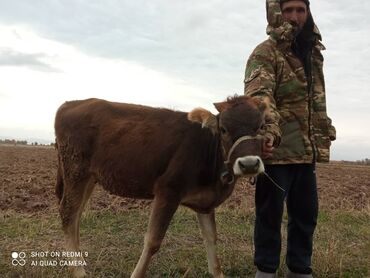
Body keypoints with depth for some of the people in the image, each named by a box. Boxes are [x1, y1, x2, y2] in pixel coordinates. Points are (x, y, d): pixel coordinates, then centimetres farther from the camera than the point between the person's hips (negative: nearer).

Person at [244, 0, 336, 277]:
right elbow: (259, 96, -24)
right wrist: (267, 132, -40)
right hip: (276, 148, -7)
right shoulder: (266, 52, -6)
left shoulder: (313, 53, 19)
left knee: (307, 213, 14)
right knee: (270, 213, 3)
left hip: (306, 150, 7)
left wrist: (324, 136, 25)